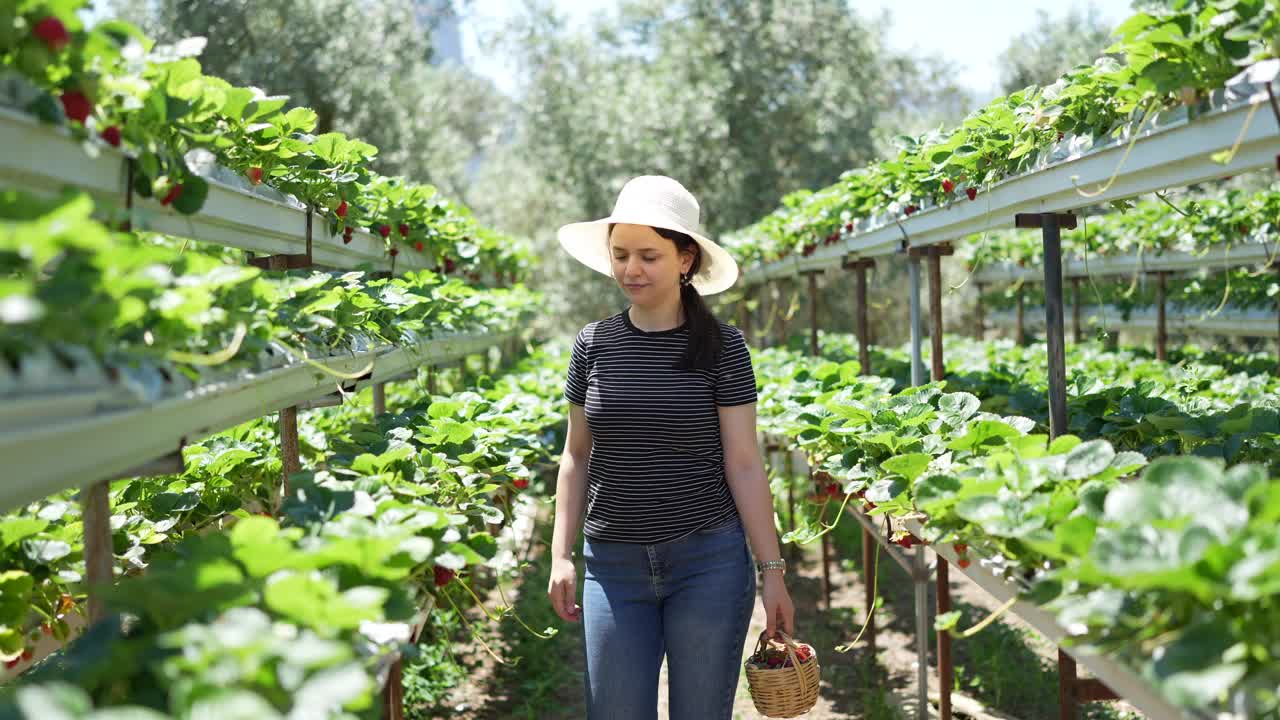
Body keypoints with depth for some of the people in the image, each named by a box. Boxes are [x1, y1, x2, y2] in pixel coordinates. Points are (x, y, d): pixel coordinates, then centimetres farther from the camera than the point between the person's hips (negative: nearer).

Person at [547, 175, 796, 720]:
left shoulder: (721, 346, -4)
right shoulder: (593, 344, 4)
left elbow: (744, 465, -4)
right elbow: (577, 456, 10)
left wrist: (772, 571, -6)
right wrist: (561, 556, 5)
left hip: (709, 560, -2)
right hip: (613, 565, 2)